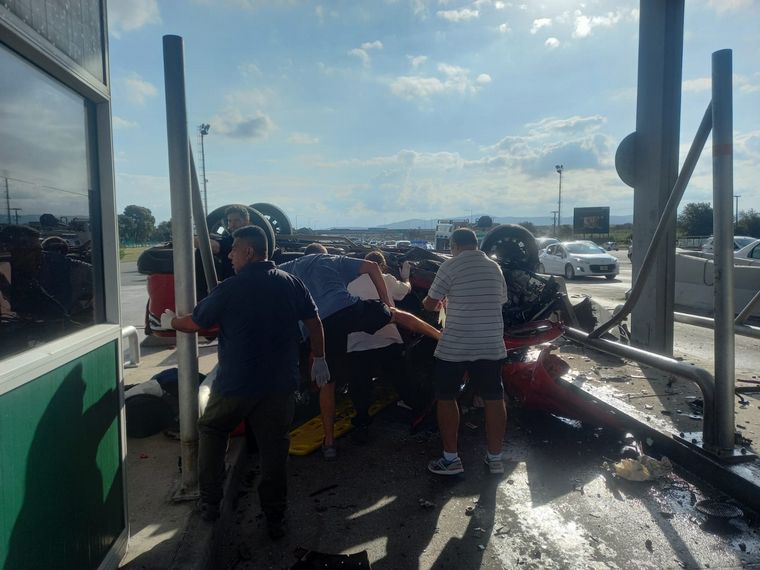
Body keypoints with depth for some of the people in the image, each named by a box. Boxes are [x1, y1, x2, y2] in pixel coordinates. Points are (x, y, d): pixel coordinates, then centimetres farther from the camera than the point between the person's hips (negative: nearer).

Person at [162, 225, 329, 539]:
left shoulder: (230, 288, -11)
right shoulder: (291, 283, -1)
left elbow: (195, 323, 1)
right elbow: (314, 322, 3)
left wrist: (170, 320, 22)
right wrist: (319, 360, 15)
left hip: (236, 383, -2)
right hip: (281, 384, 3)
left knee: (211, 431, 23)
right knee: (274, 448, 12)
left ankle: (210, 503, 29)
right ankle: (275, 519, 22)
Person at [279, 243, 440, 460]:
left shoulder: (294, 266, 29)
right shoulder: (336, 260, 25)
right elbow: (372, 267, 16)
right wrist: (386, 303, 17)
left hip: (323, 323, 1)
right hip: (350, 308, 0)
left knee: (326, 383, 13)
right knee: (395, 314, 27)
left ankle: (329, 443, 20)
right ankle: (440, 334, 35)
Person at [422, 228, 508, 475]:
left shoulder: (450, 266, -8)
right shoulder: (495, 267, 8)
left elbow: (430, 304, -3)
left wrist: (437, 303, 19)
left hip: (455, 346, -4)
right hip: (491, 344, 4)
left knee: (446, 398, 10)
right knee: (494, 399, 14)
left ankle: (451, 458, 14)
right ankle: (495, 458, 21)